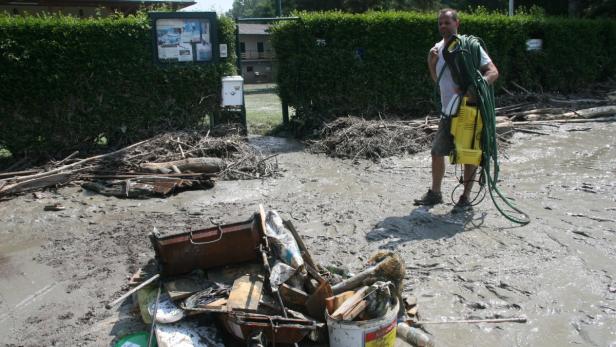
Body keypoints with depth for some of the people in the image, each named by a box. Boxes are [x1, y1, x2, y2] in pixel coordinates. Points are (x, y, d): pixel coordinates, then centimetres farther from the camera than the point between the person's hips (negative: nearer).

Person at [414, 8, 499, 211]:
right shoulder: (438, 48, 9)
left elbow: (493, 72, -17)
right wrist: (431, 63, -1)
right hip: (448, 111, 7)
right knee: (437, 152, 11)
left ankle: (466, 198, 17)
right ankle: (435, 193, 26)